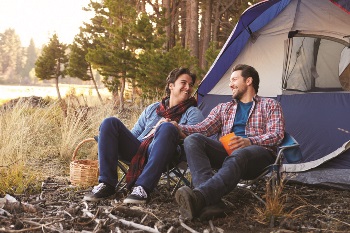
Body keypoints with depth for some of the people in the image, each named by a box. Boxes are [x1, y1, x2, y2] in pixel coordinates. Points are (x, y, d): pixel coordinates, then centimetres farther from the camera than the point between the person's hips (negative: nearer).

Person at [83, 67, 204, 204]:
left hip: (159, 156, -4)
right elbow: (132, 134, 28)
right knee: (110, 123, -14)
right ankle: (106, 185, -22)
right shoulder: (152, 109, 29)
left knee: (167, 128, -34)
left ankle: (142, 188, -40)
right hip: (137, 151, 4)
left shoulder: (192, 113, 17)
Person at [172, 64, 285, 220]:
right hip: (226, 151, 4)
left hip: (258, 153, -4)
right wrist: (179, 128, -8)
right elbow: (204, 128, 13)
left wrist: (249, 141, -17)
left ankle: (199, 197, -64)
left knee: (238, 155, -41)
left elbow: (277, 135, 2)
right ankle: (211, 201, -45)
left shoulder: (269, 105, 18)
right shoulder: (223, 108, 29)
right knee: (193, 140, -25)